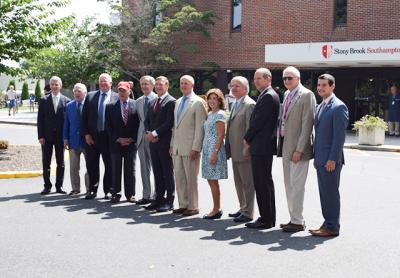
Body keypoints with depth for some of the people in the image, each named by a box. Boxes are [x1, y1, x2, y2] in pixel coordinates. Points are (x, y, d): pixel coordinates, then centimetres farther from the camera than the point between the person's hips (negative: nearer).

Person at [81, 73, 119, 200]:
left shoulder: (117, 98, -1)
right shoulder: (90, 96, 8)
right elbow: (84, 117, 7)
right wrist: (86, 134, -1)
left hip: (109, 137, -3)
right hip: (92, 137, 3)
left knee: (109, 165, 4)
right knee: (92, 165, 8)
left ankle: (108, 190, 15)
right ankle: (92, 190, 20)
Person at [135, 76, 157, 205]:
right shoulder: (138, 101, 14)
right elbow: (138, 118, 15)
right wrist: (138, 135, 7)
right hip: (142, 137, 6)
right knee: (144, 168, 10)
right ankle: (147, 195, 18)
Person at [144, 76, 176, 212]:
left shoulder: (171, 101, -8)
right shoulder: (153, 102, 18)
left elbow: (169, 122, -16)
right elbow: (148, 120, 18)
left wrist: (155, 133, -16)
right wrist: (149, 133, 0)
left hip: (165, 142, -7)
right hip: (153, 141, 7)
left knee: (167, 172, -1)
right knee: (157, 172, 11)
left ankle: (169, 201, 5)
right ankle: (159, 199, 18)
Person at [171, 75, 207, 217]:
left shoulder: (198, 102, -7)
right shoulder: (178, 102, 17)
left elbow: (200, 127, -12)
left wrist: (196, 148, -16)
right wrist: (172, 144, 15)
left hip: (190, 147, -7)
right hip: (177, 147, 7)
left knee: (191, 178, -1)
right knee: (179, 177, 10)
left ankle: (193, 207, 8)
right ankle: (183, 205, 19)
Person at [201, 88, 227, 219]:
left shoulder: (220, 114, -10)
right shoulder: (210, 114, 17)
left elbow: (221, 135, -15)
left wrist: (215, 153, -20)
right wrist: (207, 152, 16)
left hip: (215, 150, -9)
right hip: (207, 149, 9)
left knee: (213, 180, -6)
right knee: (210, 180, 9)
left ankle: (216, 210, 0)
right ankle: (217, 209, 14)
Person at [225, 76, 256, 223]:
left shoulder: (249, 104, -13)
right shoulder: (235, 104, 17)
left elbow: (250, 129, -18)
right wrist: (229, 149, 16)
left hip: (244, 152, -10)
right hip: (235, 152, 10)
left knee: (247, 183, -2)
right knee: (238, 182, 17)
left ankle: (247, 213, 5)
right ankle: (242, 208, 28)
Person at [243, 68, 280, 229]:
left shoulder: (268, 96, -13)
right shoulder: (265, 95, 19)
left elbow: (258, 121, -17)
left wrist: (247, 139, -6)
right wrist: (249, 141, 12)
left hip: (262, 147, -10)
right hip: (260, 147, 10)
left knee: (264, 183, -6)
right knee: (261, 183, 13)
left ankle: (266, 220, 0)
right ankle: (267, 218, 19)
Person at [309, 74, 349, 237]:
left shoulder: (339, 107, -11)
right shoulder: (320, 106, 17)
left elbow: (339, 135, -16)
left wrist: (332, 159, -19)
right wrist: (316, 157, 16)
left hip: (330, 160, -9)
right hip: (321, 159, 9)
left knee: (330, 192, -3)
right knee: (324, 192, 12)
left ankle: (332, 227, 4)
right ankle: (327, 223, 21)